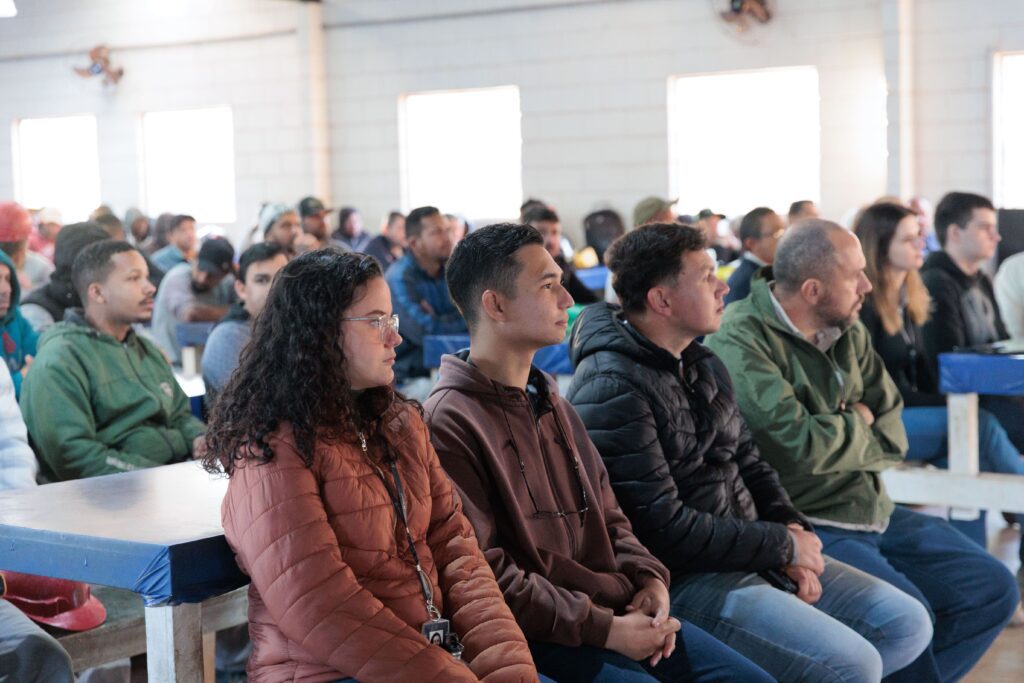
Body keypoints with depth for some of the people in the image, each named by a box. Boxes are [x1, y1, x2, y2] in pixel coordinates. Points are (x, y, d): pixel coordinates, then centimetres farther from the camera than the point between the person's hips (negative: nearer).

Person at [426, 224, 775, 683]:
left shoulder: (552, 404, 18)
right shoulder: (451, 422, -12)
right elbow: (483, 575, -17)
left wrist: (649, 578, 1)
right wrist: (602, 628, -16)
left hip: (617, 612, 8)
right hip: (534, 639, -8)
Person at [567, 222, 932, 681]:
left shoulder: (703, 366, 12)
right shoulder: (612, 391, -18)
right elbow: (663, 528, -21)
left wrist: (790, 528, -2)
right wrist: (782, 545, -13)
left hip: (752, 556, 10)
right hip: (683, 580, -10)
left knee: (907, 623, 6)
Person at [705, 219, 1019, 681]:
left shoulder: (847, 331, 9)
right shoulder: (740, 343, -17)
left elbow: (894, 435, 9)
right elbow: (798, 444, -25)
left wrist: (835, 437, -12)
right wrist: (857, 426, -5)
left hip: (873, 511, 9)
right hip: (806, 524, -8)